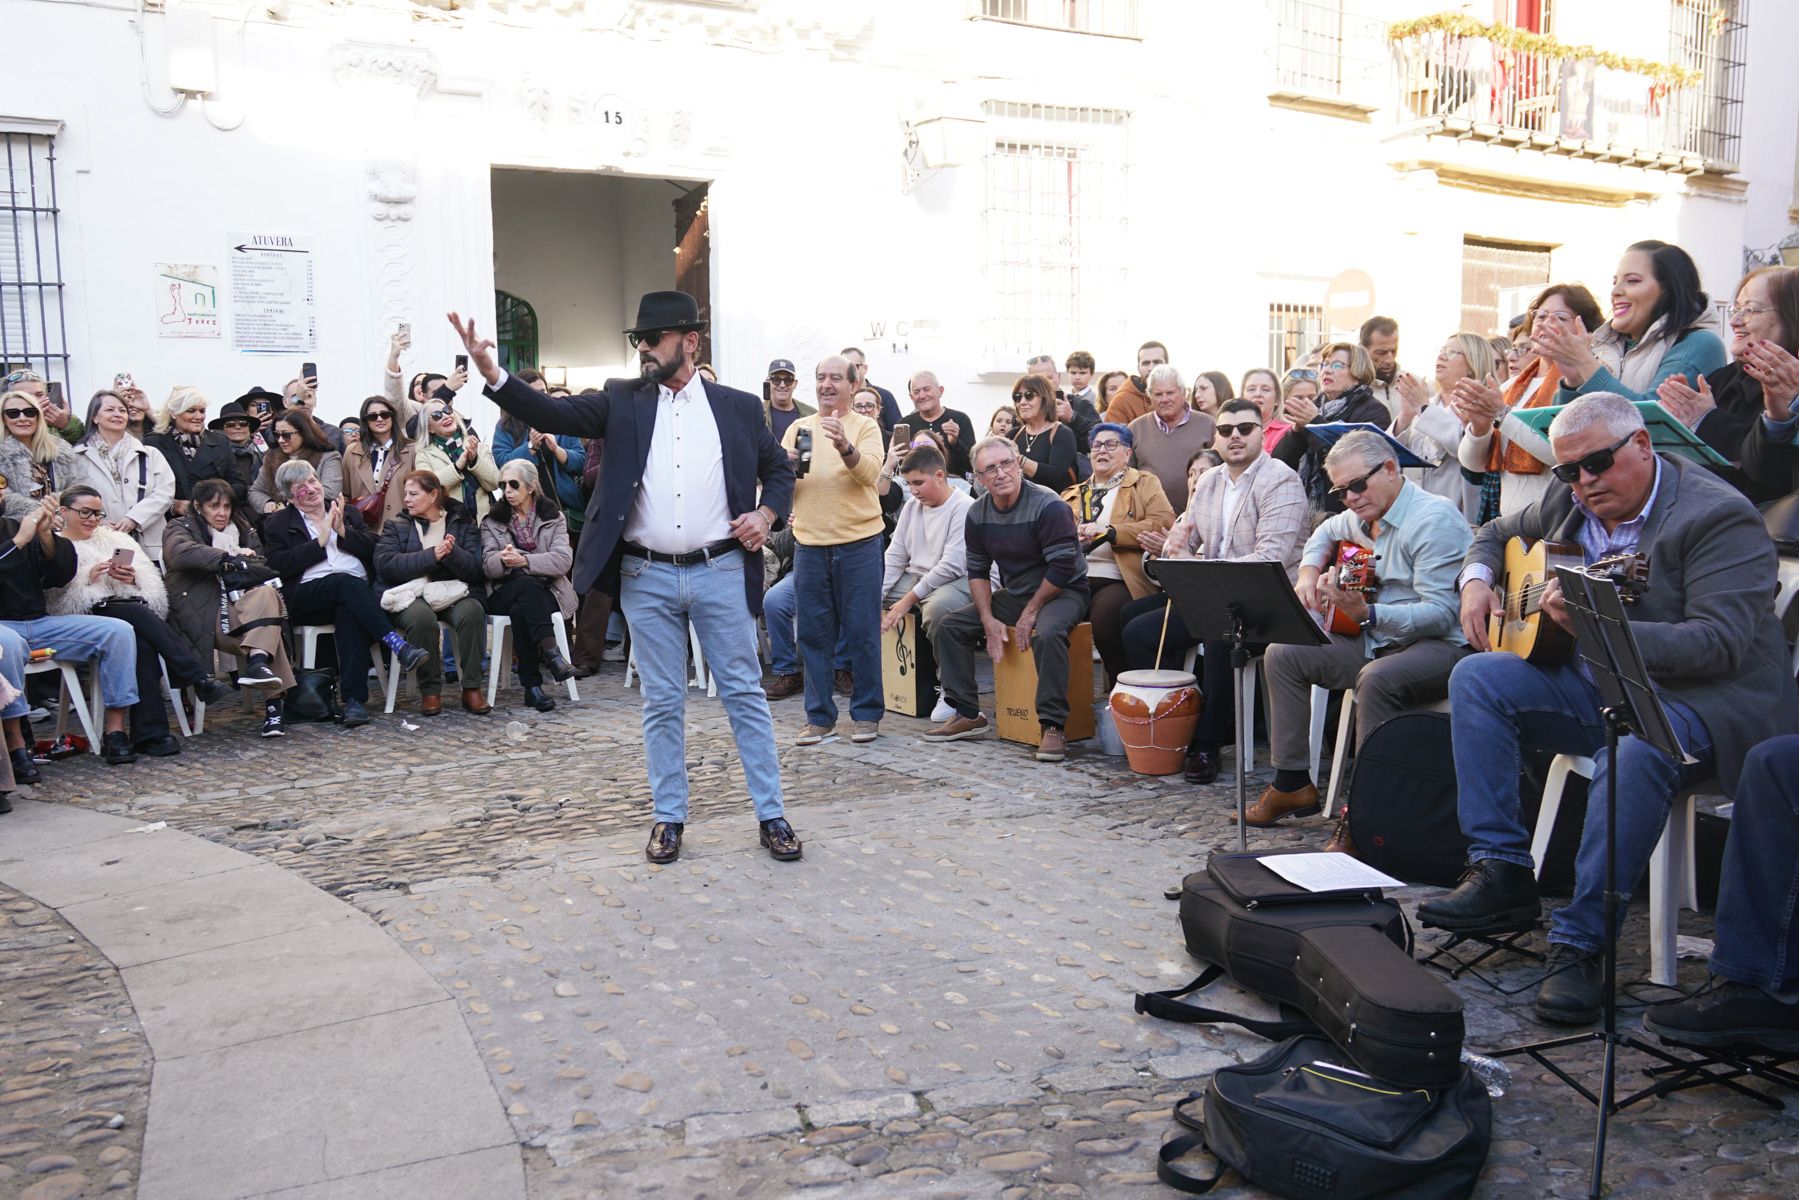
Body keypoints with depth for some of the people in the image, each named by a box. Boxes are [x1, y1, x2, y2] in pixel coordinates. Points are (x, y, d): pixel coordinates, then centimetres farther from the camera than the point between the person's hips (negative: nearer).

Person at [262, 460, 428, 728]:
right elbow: (279, 565, 0)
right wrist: (320, 540, 0)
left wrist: (342, 530, 1)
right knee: (346, 582, -35)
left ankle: (354, 699, -42)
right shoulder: (277, 523, 18)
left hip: (356, 593, 2)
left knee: (348, 612, -35)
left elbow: (372, 549, 13)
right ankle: (398, 645, -45)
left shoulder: (347, 512, 26)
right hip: (306, 597, -1)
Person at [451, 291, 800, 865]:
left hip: (720, 572, -1)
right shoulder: (623, 402, 5)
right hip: (647, 578, 1)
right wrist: (492, 375, -21)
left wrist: (767, 514, -4)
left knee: (745, 694, 5)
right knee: (661, 704, 9)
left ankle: (772, 816, 14)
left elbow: (779, 469, 15)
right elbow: (552, 413, -6)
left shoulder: (738, 407, 4)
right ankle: (669, 817, 21)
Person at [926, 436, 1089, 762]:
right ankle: (968, 715, 2)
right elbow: (977, 571, 5)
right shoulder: (978, 514, -1)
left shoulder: (1048, 506, -21)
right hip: (1013, 594, 7)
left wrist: (1030, 614, -19)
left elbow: (1062, 568, -23)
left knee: (1047, 632, -38)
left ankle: (1053, 726, -29)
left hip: (1063, 592, -7)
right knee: (950, 626, -3)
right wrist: (988, 619, -8)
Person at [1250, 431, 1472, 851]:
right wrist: (1308, 573, 13)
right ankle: (1293, 782, 4)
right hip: (1375, 641, 9)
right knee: (1283, 654, 1)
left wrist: (1367, 613, -37)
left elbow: (1441, 613, -24)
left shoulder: (1434, 518, -17)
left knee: (1378, 678, -38)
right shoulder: (1363, 517, 9)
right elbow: (1325, 533, 34)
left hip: (1440, 645, -9)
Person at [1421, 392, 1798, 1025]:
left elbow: (1720, 643, -26)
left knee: (1632, 753, -39)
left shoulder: (1719, 516, -15)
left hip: (1697, 695, -7)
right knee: (1476, 677, -13)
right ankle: (1502, 871, -14)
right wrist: (1476, 581, 2)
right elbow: (1498, 534, 26)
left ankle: (1580, 942, -29)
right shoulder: (1570, 504, 7)